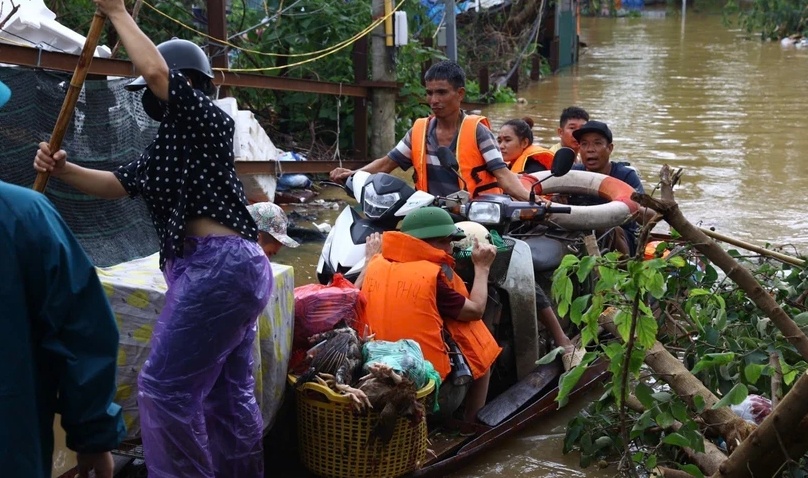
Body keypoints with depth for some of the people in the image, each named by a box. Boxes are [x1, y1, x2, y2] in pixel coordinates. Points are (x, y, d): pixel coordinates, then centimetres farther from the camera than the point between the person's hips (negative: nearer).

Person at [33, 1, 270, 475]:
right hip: (224, 266, 10)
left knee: (165, 386, -8)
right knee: (228, 390, 15)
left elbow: (155, 69, -20)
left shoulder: (211, 120, -6)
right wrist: (64, 170, 5)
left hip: (220, 264, -10)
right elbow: (118, 184, 21)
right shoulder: (170, 144, 23)